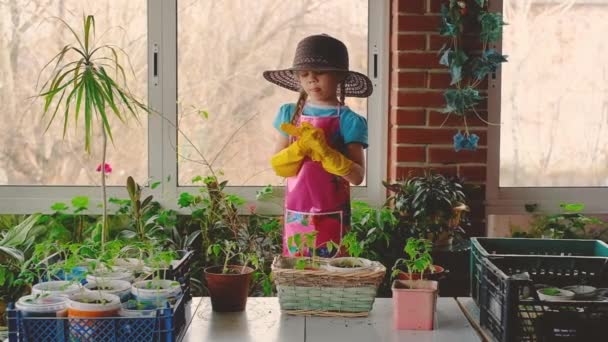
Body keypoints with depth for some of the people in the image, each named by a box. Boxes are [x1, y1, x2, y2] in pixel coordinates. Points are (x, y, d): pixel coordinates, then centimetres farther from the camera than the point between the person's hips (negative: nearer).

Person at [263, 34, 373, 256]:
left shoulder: (347, 120, -6)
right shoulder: (289, 114, 5)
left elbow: (357, 176, -11)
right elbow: (278, 166, 2)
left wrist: (324, 151, -23)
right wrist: (300, 147, -16)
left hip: (331, 215, -3)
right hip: (295, 214, 3)